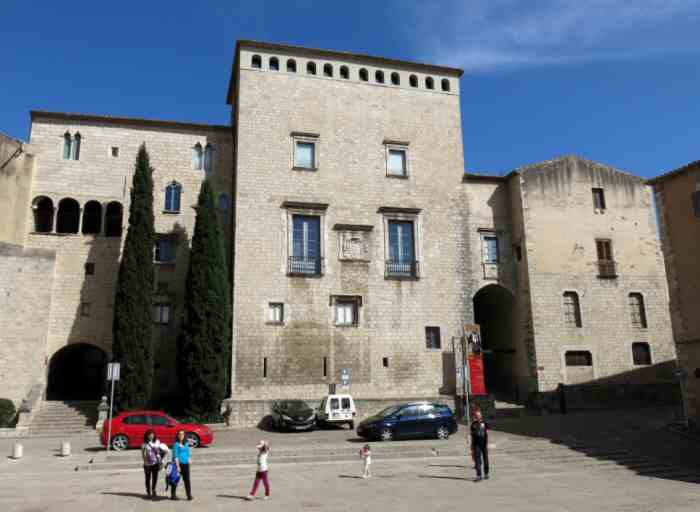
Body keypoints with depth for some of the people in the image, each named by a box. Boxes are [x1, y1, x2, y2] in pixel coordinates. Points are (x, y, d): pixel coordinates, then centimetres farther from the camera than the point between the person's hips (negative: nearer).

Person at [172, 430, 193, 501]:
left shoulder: (186, 444, 11)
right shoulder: (176, 444, -6)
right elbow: (175, 456, -11)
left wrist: (189, 460, 8)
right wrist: (178, 466, -15)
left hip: (185, 464, 5)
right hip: (178, 463, -5)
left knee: (187, 480, 1)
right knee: (175, 479, 6)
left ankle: (189, 495, 2)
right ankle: (173, 495, 19)